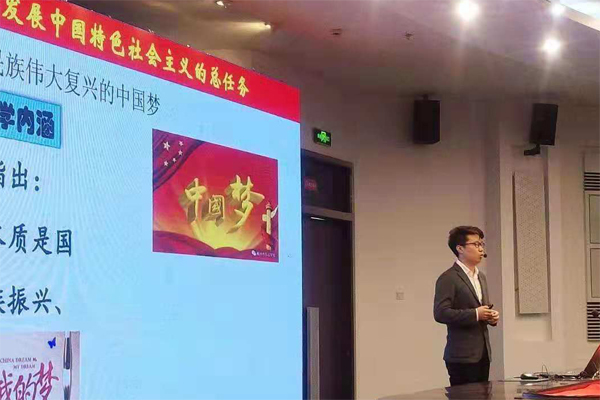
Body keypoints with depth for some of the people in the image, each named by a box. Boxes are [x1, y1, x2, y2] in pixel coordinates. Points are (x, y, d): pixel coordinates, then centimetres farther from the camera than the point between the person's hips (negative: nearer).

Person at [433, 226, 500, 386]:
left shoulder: (481, 276, 18)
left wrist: (491, 316, 4)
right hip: (462, 356, -8)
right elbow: (440, 313, -19)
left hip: (483, 353, 8)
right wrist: (475, 314, -19)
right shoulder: (448, 278, -10)